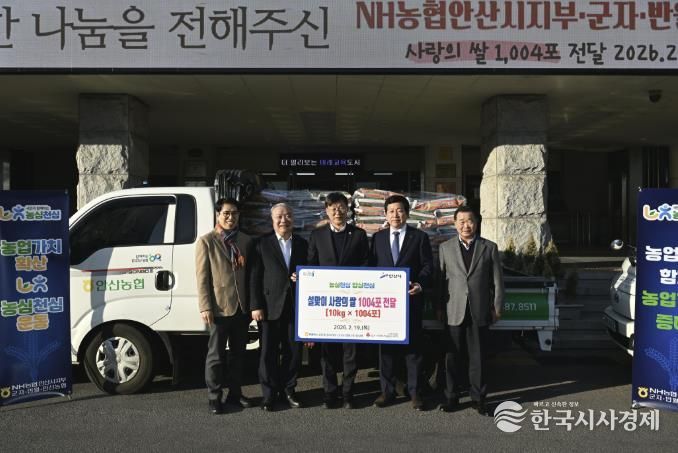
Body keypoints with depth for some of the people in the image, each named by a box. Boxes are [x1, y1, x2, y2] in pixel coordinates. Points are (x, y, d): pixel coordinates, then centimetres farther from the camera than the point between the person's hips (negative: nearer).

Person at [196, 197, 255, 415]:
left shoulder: (246, 241, 10)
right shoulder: (206, 241, -2)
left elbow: (251, 274, 11)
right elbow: (202, 277, -6)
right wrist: (205, 307, -13)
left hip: (242, 307, 5)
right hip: (219, 307, -4)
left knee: (238, 353, 14)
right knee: (216, 355, 3)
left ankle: (235, 393, 26)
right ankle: (214, 397, 15)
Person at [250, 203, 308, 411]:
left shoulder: (303, 245, 9)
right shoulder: (263, 244, 0)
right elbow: (255, 278, -2)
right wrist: (256, 306, -8)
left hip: (295, 307, 3)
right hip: (270, 306, -2)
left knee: (293, 351, 9)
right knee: (269, 352, 4)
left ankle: (288, 390, 25)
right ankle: (269, 393, 17)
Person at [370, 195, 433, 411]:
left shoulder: (420, 237, 3)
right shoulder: (377, 237, 10)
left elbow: (427, 265, 0)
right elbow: (371, 266, 9)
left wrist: (419, 284, -17)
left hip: (410, 299, -2)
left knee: (413, 346, 4)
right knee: (386, 346, 8)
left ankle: (415, 391, 14)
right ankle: (387, 391, 19)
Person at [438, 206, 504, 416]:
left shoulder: (489, 247, 5)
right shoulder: (445, 247, 6)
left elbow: (497, 280, 6)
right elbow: (440, 278, 5)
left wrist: (497, 307, 3)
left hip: (480, 311, 0)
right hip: (454, 311, 0)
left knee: (478, 356, 6)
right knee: (453, 356, 6)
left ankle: (478, 397, 17)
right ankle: (452, 396, 17)